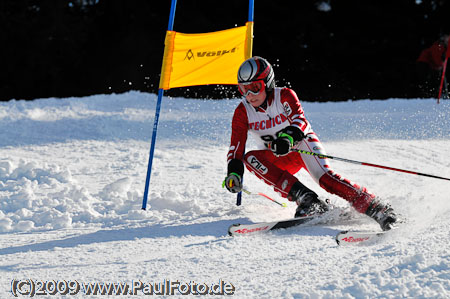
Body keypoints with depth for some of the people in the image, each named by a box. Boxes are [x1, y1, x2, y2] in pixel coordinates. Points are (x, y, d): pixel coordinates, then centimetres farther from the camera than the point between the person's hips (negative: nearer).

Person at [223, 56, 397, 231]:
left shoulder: (284, 96, -15)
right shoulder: (242, 112, -7)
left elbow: (299, 120, -31)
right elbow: (237, 146, -10)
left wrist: (288, 137, -54)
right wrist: (233, 173, -30)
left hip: (303, 143, -4)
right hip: (279, 160, 4)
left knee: (324, 176, -32)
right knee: (250, 158, -28)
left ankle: (375, 208, -38)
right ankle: (303, 196, -36)